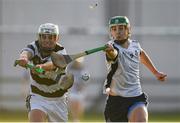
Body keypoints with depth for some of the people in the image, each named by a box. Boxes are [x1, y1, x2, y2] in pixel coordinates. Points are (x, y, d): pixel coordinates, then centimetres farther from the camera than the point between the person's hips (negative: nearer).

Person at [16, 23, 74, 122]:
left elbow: (53, 64, -42)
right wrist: (23, 57, -63)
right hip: (38, 98, 0)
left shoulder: (60, 51, -18)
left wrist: (41, 67, -66)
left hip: (58, 100, 0)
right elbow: (26, 52, -37)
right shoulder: (34, 47, -12)